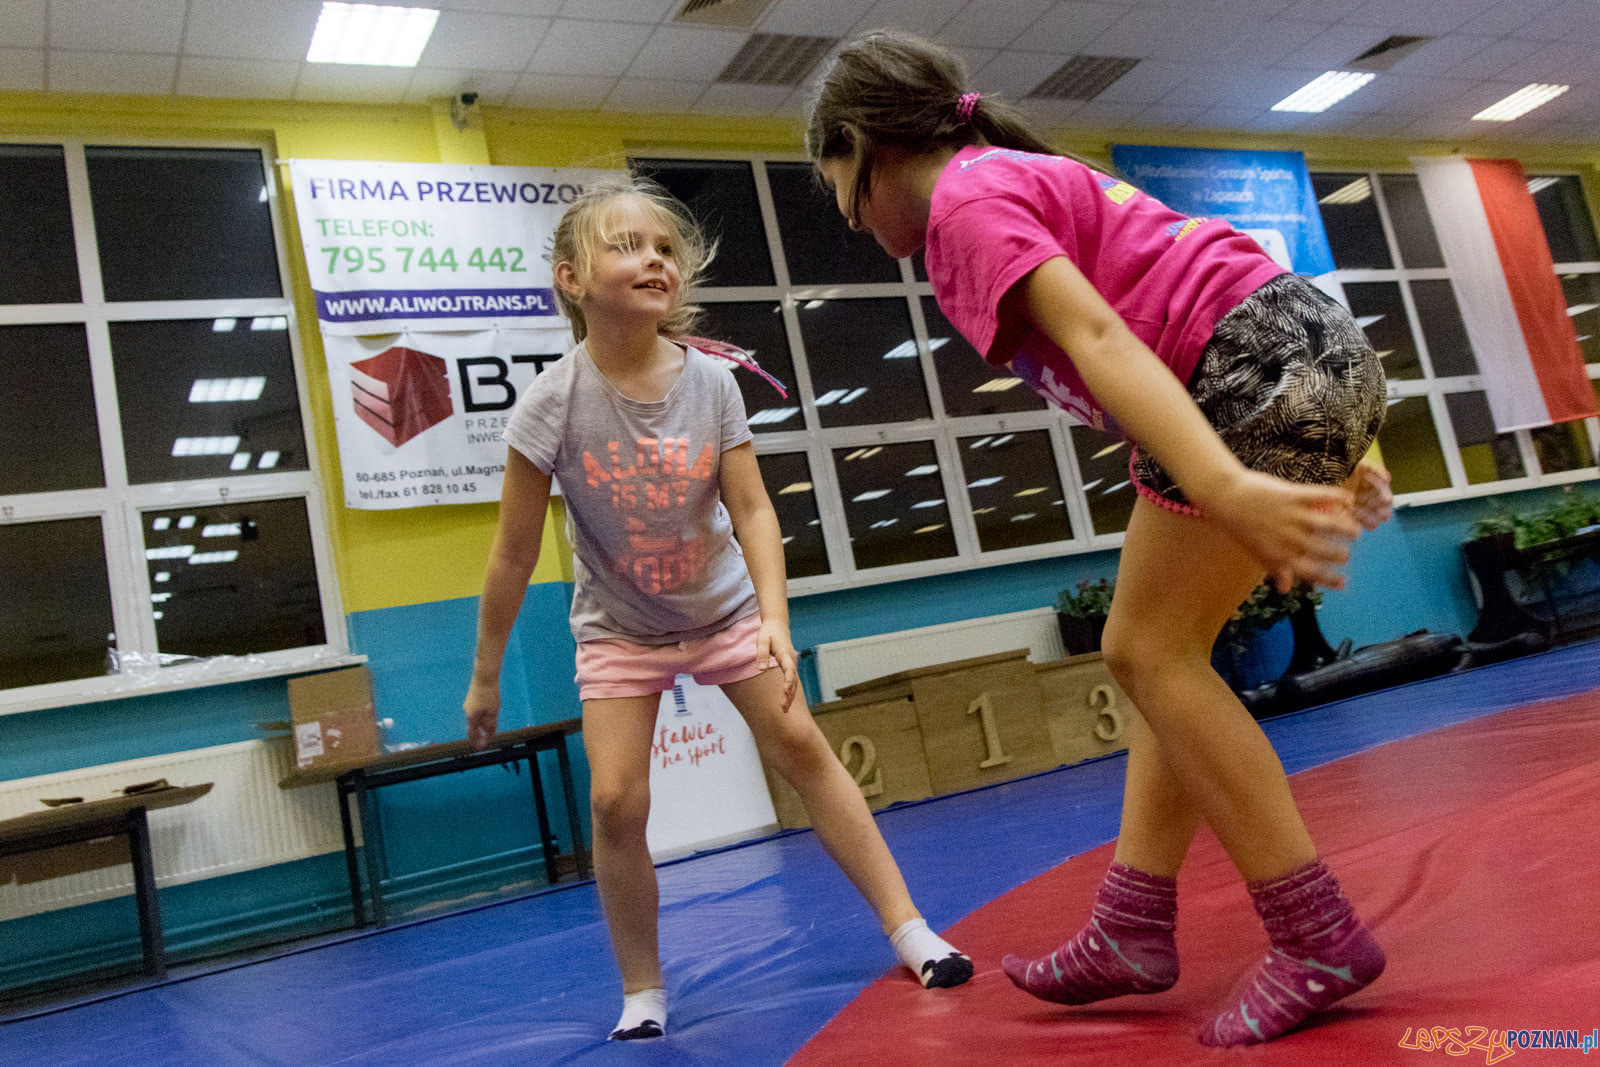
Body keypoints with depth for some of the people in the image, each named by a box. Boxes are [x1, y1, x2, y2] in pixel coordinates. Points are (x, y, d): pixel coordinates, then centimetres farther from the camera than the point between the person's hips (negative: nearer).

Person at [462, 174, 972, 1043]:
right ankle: (642, 994, 10)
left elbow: (751, 510, -14)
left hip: (722, 606, 1)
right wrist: (486, 676, -8)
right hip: (618, 627, -1)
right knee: (615, 800, -9)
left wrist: (774, 618, -28)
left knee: (800, 745, -4)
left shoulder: (711, 382, -16)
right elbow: (515, 555, -15)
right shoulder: (552, 404, -21)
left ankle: (907, 928, 7)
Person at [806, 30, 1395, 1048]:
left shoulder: (966, 198, -6)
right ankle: (1132, 928, 17)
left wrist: (1222, 487, -34)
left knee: (1149, 650, -4)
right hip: (1310, 354, 10)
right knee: (1163, 650, 11)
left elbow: (1097, 337, -22)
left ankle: (1319, 939, 1)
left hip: (1267, 358, -10)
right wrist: (1323, 453, 24)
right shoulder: (1024, 176, 23)